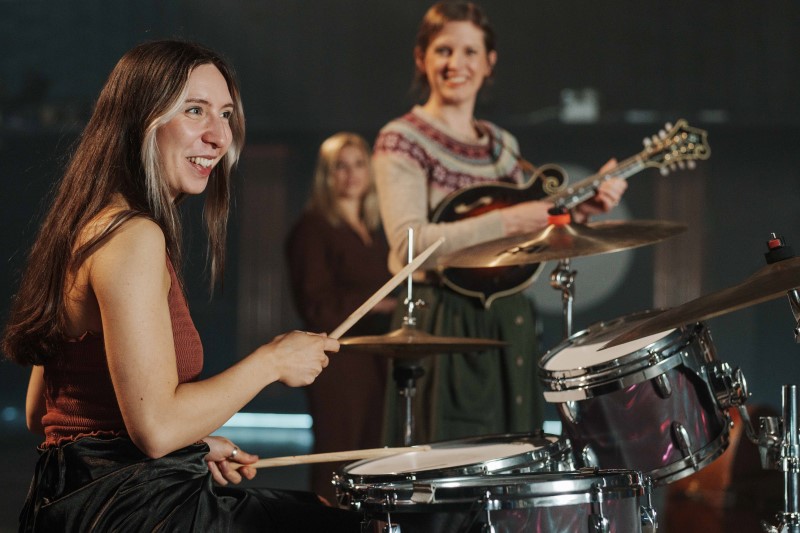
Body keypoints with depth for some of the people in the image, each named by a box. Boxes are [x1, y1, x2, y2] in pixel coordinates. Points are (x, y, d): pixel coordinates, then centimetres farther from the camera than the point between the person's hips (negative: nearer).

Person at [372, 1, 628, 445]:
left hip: (509, 326, 7)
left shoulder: (502, 145, 14)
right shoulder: (403, 141, -6)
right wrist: (506, 221, -24)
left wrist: (582, 206, 3)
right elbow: (409, 246, -20)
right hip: (443, 328, -7)